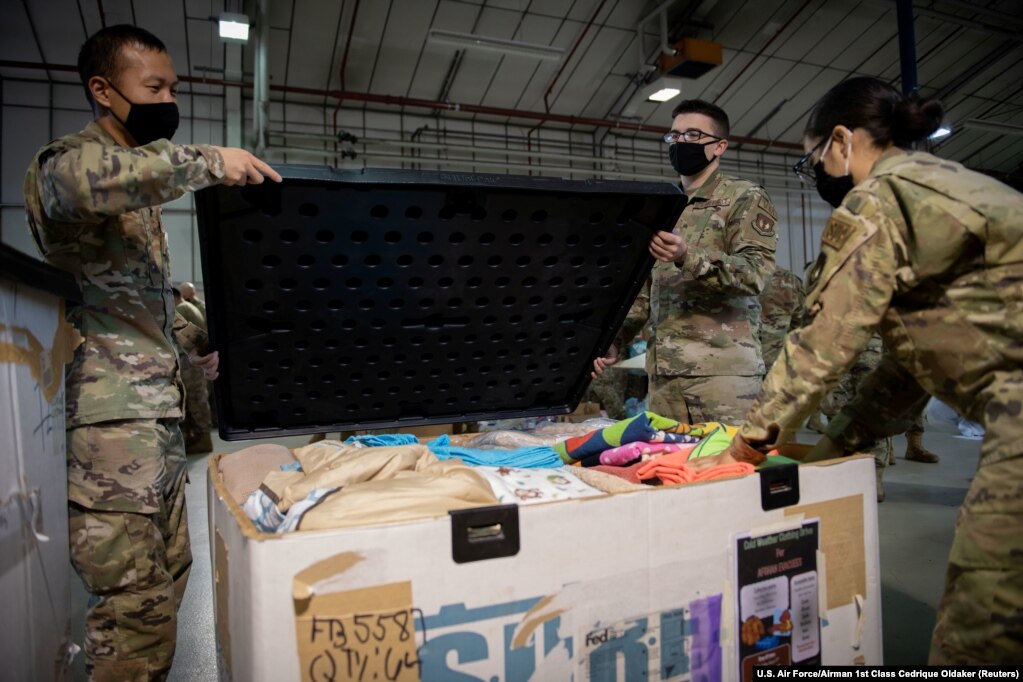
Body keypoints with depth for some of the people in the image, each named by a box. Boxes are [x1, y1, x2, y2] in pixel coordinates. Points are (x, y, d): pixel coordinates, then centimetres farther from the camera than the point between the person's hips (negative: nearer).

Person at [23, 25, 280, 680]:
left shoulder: (143, 188, 22)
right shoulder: (65, 159, -4)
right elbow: (74, 178, -32)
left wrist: (198, 343, 14)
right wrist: (204, 160, -30)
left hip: (160, 404, 9)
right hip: (109, 411, -9)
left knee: (170, 573, 13)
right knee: (137, 600, -7)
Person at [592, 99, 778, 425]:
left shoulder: (745, 198, 2)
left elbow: (756, 271, -13)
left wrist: (689, 258, -27)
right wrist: (615, 340, 7)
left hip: (721, 368, -5)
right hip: (662, 371, 6)